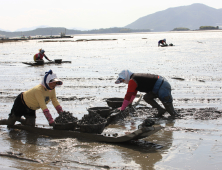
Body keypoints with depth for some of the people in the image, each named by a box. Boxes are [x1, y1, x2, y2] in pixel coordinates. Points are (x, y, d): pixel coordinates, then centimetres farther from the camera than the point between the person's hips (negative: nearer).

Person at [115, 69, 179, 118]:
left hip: (161, 86, -10)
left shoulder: (132, 81, -11)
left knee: (167, 104, -6)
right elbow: (133, 93, 35)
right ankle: (161, 110, 9)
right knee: (146, 97, 13)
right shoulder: (135, 77, 20)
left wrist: (122, 108, -5)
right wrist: (130, 103, 41)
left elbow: (128, 95, -11)